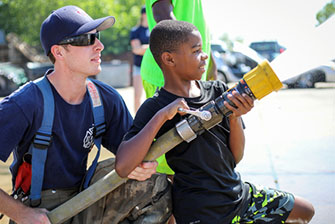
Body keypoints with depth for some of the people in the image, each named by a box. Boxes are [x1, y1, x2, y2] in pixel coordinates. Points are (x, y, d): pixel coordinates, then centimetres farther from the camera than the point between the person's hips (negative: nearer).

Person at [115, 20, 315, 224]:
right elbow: (122, 167, -29)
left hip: (238, 194, 7)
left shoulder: (218, 91, 1)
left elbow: (235, 158, 1)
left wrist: (235, 117, -16)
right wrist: (161, 116, -30)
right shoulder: (155, 108, -14)